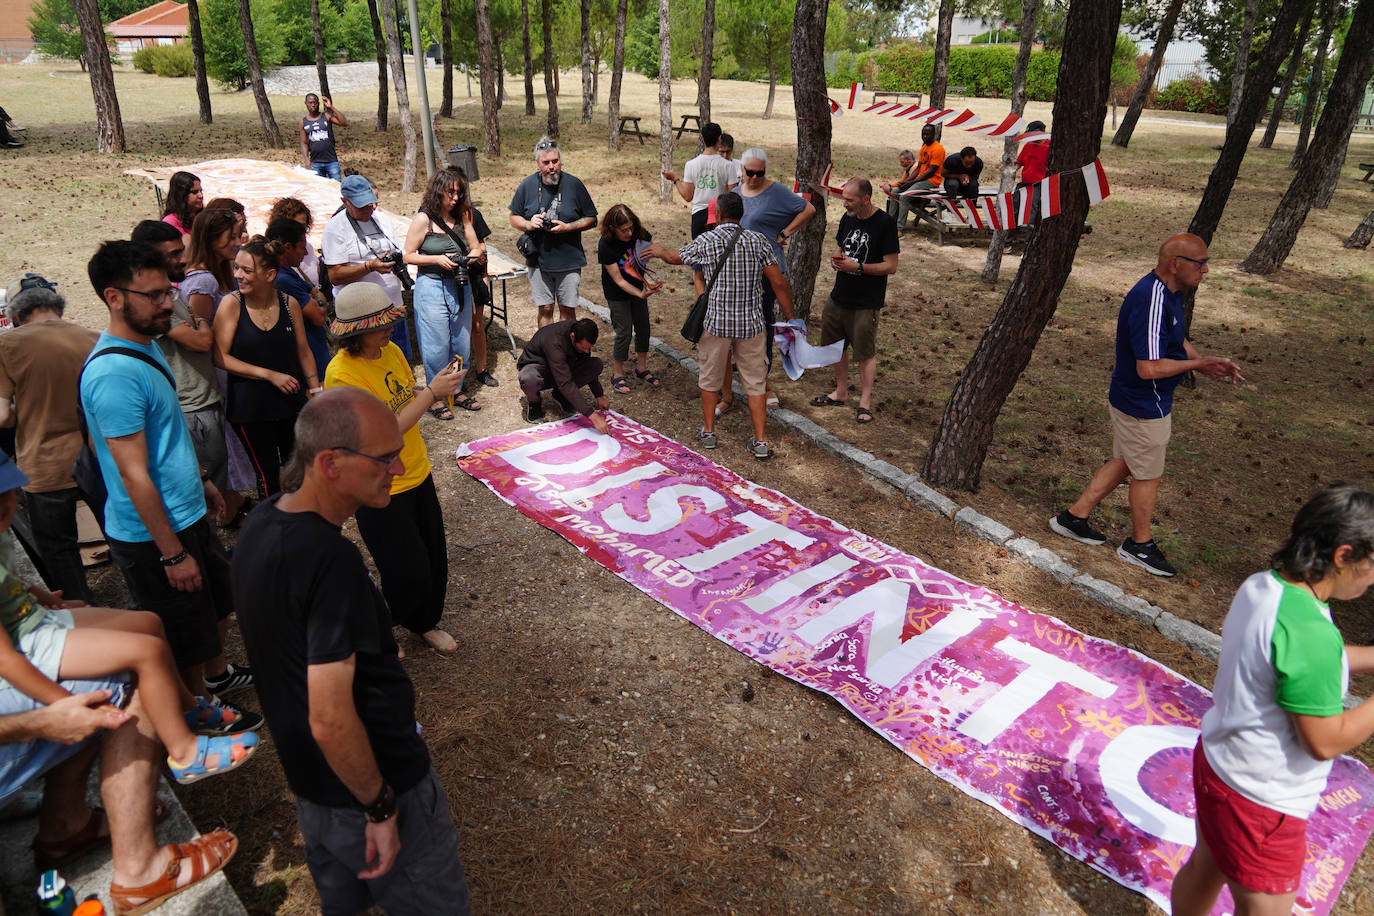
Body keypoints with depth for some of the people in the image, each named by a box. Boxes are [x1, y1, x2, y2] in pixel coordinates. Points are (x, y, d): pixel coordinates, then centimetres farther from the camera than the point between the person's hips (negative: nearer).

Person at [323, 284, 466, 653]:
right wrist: (430, 392, -26)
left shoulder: (392, 351, 0)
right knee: (408, 575, 2)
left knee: (434, 562, 17)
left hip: (417, 474, 7)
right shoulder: (342, 373, -24)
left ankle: (425, 623, 44)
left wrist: (440, 386, -7)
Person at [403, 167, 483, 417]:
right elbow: (408, 256, -7)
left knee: (461, 342, 10)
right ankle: (436, 396, 14)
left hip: (460, 287, 5)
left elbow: (475, 247, 14)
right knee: (437, 345, 0)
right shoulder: (423, 219, -7)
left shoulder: (462, 217, 7)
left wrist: (470, 258, -7)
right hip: (432, 287, -5)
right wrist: (438, 259, -18)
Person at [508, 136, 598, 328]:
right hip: (539, 261, 1)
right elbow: (514, 218, 11)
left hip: (569, 261, -1)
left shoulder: (574, 184, -5)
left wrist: (567, 227, -16)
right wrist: (528, 224, -11)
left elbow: (591, 219, 0)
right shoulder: (527, 186, 0)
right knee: (545, 309, 7)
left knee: (568, 309, 5)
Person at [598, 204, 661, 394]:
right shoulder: (605, 246, -27)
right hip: (617, 294, -5)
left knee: (643, 327, 11)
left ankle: (642, 369, 29)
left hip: (639, 287, 5)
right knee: (624, 332, -5)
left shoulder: (639, 233, -15)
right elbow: (618, 280, -25)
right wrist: (641, 294, -36)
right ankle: (617, 375, 12)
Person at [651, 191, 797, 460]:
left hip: (716, 322, -1)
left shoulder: (706, 241, -6)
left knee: (710, 378, 17)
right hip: (752, 323, 1)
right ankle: (760, 441, 8)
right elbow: (779, 282, -6)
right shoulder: (758, 240, -2)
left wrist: (659, 251, 35)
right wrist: (790, 318, 3)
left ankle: (708, 431, 28)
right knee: (754, 381, 9)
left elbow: (676, 257, 13)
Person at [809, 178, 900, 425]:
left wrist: (858, 267, -22)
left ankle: (865, 402, 10)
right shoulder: (848, 218, 6)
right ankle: (841, 393, 31)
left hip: (866, 303, -7)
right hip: (839, 297, 7)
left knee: (866, 353, 0)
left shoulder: (884, 224, -14)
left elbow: (891, 266, -14)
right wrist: (836, 259, -3)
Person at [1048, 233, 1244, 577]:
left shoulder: (1170, 293, 4)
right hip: (1143, 407, -10)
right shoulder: (1150, 302, -29)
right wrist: (1199, 364, -20)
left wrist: (1209, 363, 1)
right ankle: (1139, 545, 30)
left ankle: (1074, 516, 31)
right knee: (1148, 474, 9)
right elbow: (1149, 368, -32)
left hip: (1131, 400, 10)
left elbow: (1179, 340, 17)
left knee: (1125, 462, 22)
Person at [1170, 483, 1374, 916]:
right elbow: (1325, 741, -22)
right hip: (1260, 799, -8)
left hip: (1217, 758, 8)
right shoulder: (1309, 633, -31)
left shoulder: (1260, 586, -5)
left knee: (1205, 869, 27)